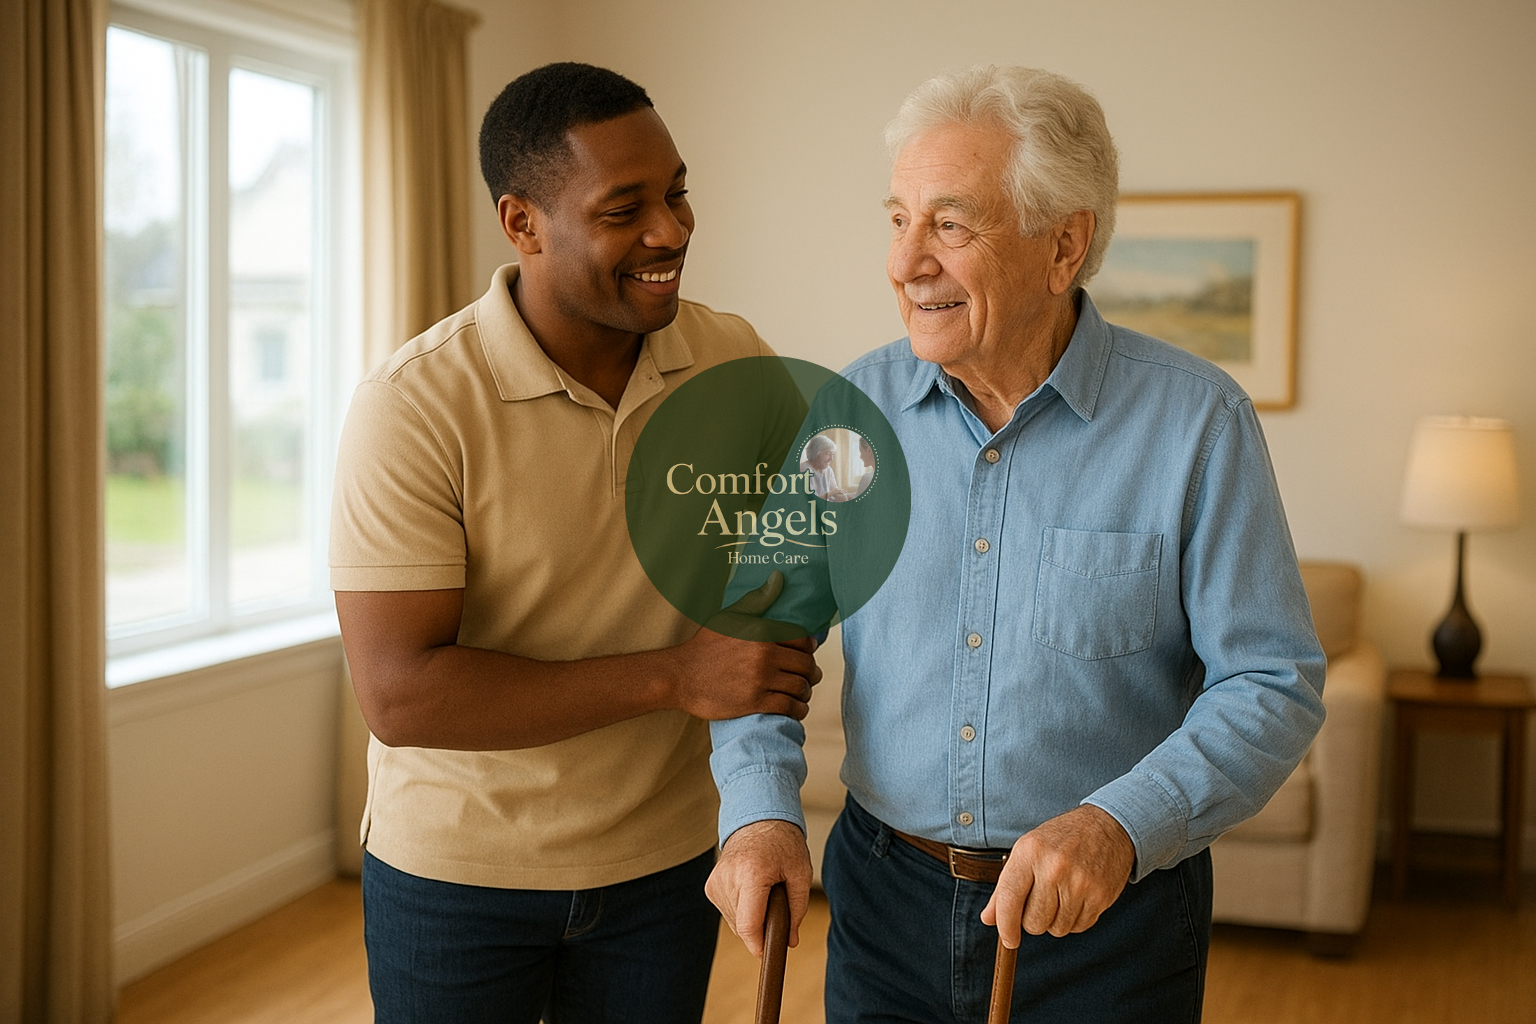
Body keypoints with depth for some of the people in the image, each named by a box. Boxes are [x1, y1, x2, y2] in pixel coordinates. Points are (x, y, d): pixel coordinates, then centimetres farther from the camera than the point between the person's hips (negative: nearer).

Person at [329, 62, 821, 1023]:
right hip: (456, 873, -3)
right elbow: (400, 693, -24)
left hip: (666, 866, 4)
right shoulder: (414, 405, -20)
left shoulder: (737, 362, -6)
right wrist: (674, 677, -27)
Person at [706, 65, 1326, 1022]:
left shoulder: (1197, 420, -12)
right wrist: (761, 807, -14)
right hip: (885, 904, 3)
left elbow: (1274, 684, -11)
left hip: (1113, 922, -2)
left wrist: (1121, 825, -25)